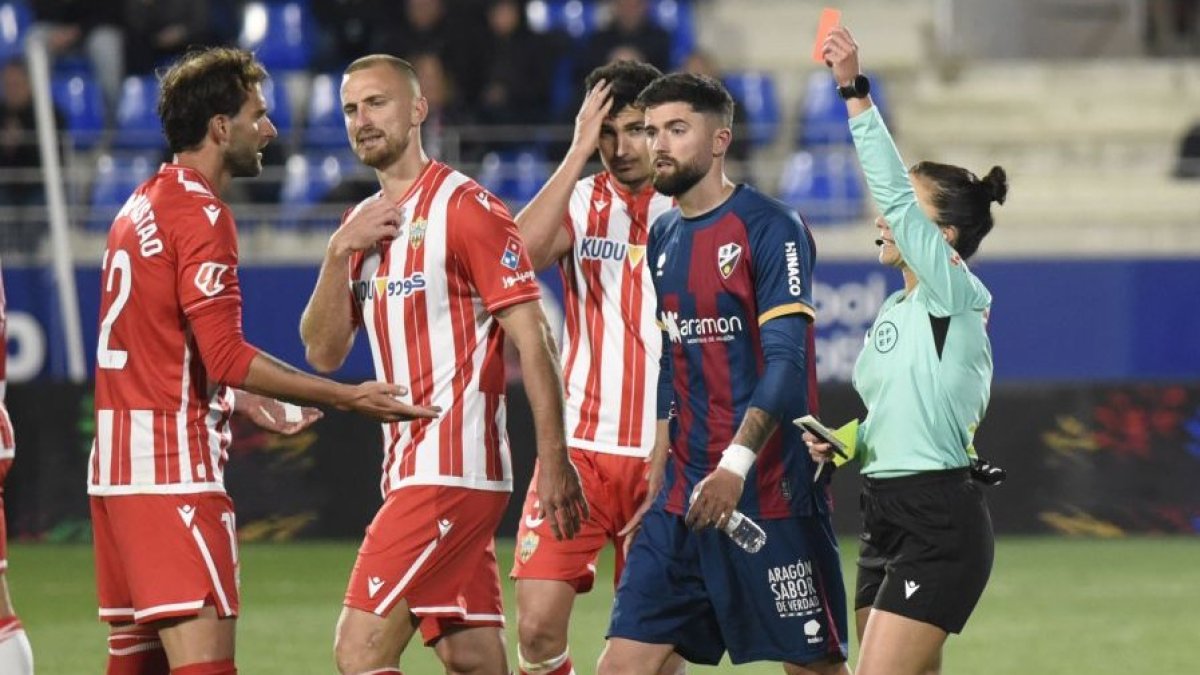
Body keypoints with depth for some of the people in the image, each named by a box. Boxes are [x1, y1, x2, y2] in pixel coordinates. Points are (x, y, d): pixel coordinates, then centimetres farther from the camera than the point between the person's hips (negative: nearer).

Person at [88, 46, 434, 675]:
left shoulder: (141, 205, 17)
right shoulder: (200, 216, -11)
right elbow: (226, 357, -17)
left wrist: (246, 404, 34)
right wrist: (348, 398, -15)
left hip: (117, 462, 10)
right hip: (174, 465, -10)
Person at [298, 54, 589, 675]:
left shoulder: (465, 208, -8)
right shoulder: (362, 223, 16)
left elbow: (533, 339, -11)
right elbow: (322, 353, 10)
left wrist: (554, 460, -16)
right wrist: (339, 253, -4)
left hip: (454, 469, -8)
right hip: (408, 471, 8)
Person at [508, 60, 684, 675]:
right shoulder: (581, 202, 5)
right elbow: (522, 251, -16)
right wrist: (578, 152, -16)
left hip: (666, 456, -1)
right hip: (580, 446, 1)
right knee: (538, 625, -10)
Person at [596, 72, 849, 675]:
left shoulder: (770, 228, -9)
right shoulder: (663, 236, 14)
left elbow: (785, 362, -17)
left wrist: (736, 465, -27)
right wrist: (658, 466, 18)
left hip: (770, 491, -7)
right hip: (686, 496, 7)